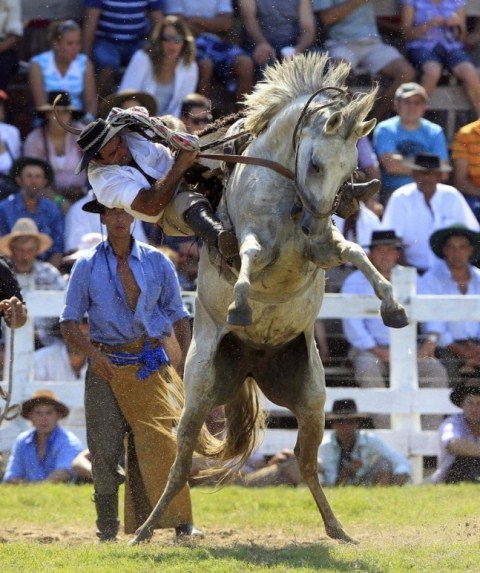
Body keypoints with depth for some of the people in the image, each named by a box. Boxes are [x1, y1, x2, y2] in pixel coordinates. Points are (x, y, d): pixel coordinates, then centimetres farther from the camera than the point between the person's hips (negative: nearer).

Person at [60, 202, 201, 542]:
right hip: (107, 366, 0)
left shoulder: (157, 263, 7)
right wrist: (92, 354, -12)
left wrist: (186, 364, 1)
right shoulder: (87, 266, 5)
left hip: (151, 364, 0)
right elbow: (69, 322, 5)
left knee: (158, 439, -10)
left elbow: (178, 317, 12)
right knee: (105, 449, -4)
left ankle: (181, 522, -11)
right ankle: (107, 529, 4)